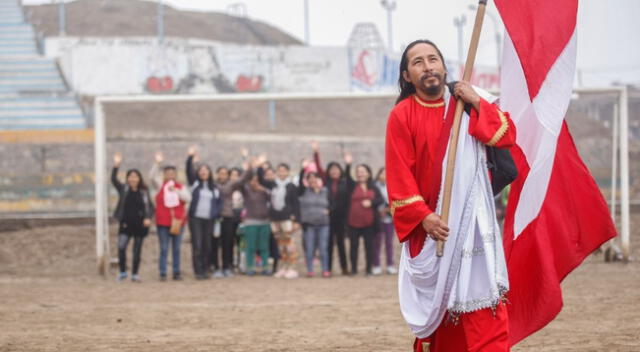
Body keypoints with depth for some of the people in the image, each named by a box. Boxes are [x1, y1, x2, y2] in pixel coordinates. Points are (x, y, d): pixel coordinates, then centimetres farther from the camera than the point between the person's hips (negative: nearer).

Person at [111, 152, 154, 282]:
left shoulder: (144, 192, 5)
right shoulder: (123, 189, 3)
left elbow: (150, 206, 8)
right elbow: (113, 180, -11)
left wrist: (148, 218, -9)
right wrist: (116, 166, -24)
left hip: (140, 225, 1)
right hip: (125, 224, -1)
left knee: (137, 251, 6)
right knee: (121, 247, -18)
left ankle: (134, 274, 17)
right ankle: (122, 272, -4)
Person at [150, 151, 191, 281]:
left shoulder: (181, 187, 9)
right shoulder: (160, 185, 5)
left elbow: (188, 198, -5)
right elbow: (152, 176, -11)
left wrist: (176, 191, -16)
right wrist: (157, 163, -22)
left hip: (177, 222, 2)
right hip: (163, 222, -2)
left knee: (177, 249, 7)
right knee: (164, 249, -3)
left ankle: (177, 273, 13)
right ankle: (163, 274, 0)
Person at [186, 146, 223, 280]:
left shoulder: (214, 188, 12)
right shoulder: (195, 183, 6)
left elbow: (219, 202, 15)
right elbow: (189, 171, -8)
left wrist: (215, 214, -1)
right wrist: (190, 157, -22)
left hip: (209, 219, 2)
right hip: (196, 218, -2)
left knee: (207, 246, 3)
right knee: (197, 245, -8)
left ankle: (205, 270, 11)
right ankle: (198, 271, -8)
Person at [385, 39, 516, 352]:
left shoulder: (469, 102, 8)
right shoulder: (402, 115, -2)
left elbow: (507, 137, -1)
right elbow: (399, 175, -7)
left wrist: (477, 103, -10)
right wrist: (423, 216, -17)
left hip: (472, 220, 2)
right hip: (431, 225, -2)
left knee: (484, 307, -7)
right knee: (435, 300, 2)